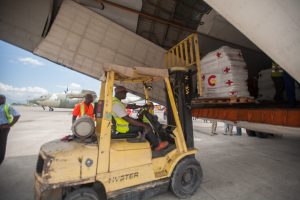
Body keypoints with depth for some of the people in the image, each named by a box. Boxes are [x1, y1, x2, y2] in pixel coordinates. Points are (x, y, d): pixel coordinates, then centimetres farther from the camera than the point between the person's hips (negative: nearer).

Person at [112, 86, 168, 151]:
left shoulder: (116, 101, 9)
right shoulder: (116, 104, -25)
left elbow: (130, 106, 14)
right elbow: (128, 119, -29)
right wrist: (144, 125, -24)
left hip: (120, 123, 11)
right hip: (123, 127, -11)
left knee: (141, 122, 17)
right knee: (147, 126, -7)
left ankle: (150, 142, 20)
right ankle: (156, 145, 10)